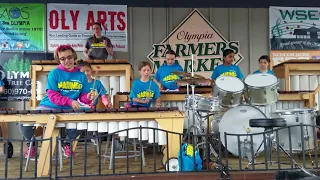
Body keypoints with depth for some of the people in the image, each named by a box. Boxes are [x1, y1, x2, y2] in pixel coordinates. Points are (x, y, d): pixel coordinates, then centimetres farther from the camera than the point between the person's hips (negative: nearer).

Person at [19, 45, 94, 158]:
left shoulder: (81, 76, 5)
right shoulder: (54, 73, -3)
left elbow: (83, 96, 7)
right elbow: (52, 96, -11)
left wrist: (88, 97, -18)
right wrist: (70, 101, -26)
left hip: (67, 110, 2)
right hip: (48, 107, -1)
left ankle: (67, 143, 5)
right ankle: (31, 144, 14)